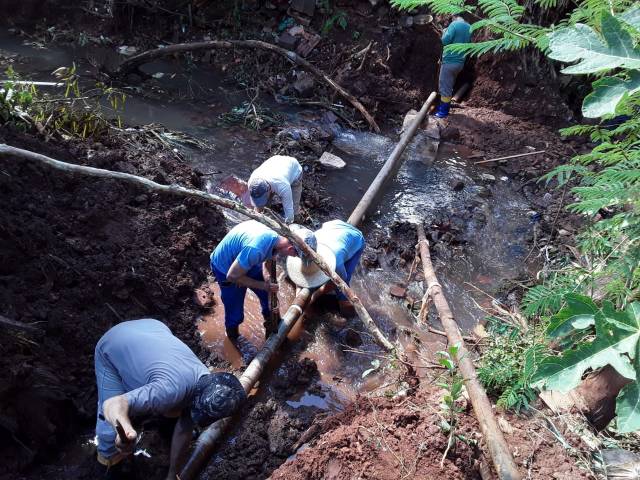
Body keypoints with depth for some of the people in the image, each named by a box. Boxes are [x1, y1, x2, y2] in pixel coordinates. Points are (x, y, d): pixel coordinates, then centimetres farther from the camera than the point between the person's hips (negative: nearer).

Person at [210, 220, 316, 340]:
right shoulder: (256, 249, -45)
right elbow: (232, 276, -31)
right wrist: (263, 285, -23)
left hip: (248, 263, 7)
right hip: (226, 268, -6)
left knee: (268, 297, 15)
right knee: (235, 312, 7)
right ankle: (234, 337, 38)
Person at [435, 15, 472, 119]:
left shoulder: (454, 24, -14)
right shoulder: (469, 27, 10)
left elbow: (445, 41, -19)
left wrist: (445, 32, -1)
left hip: (450, 61, -8)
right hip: (460, 61, 8)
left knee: (444, 87, -1)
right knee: (449, 86, 20)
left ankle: (444, 111, 3)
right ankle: (444, 105, 28)